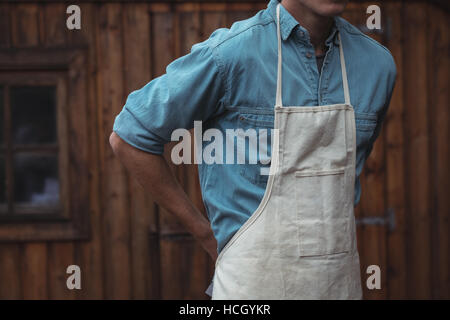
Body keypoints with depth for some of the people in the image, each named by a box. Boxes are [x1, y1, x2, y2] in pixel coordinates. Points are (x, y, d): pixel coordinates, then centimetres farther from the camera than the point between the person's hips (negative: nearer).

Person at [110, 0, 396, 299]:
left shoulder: (378, 62, 2)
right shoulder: (230, 53, -14)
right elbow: (128, 138, -6)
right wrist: (206, 233, -2)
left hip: (341, 281, 5)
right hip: (255, 282, -4)